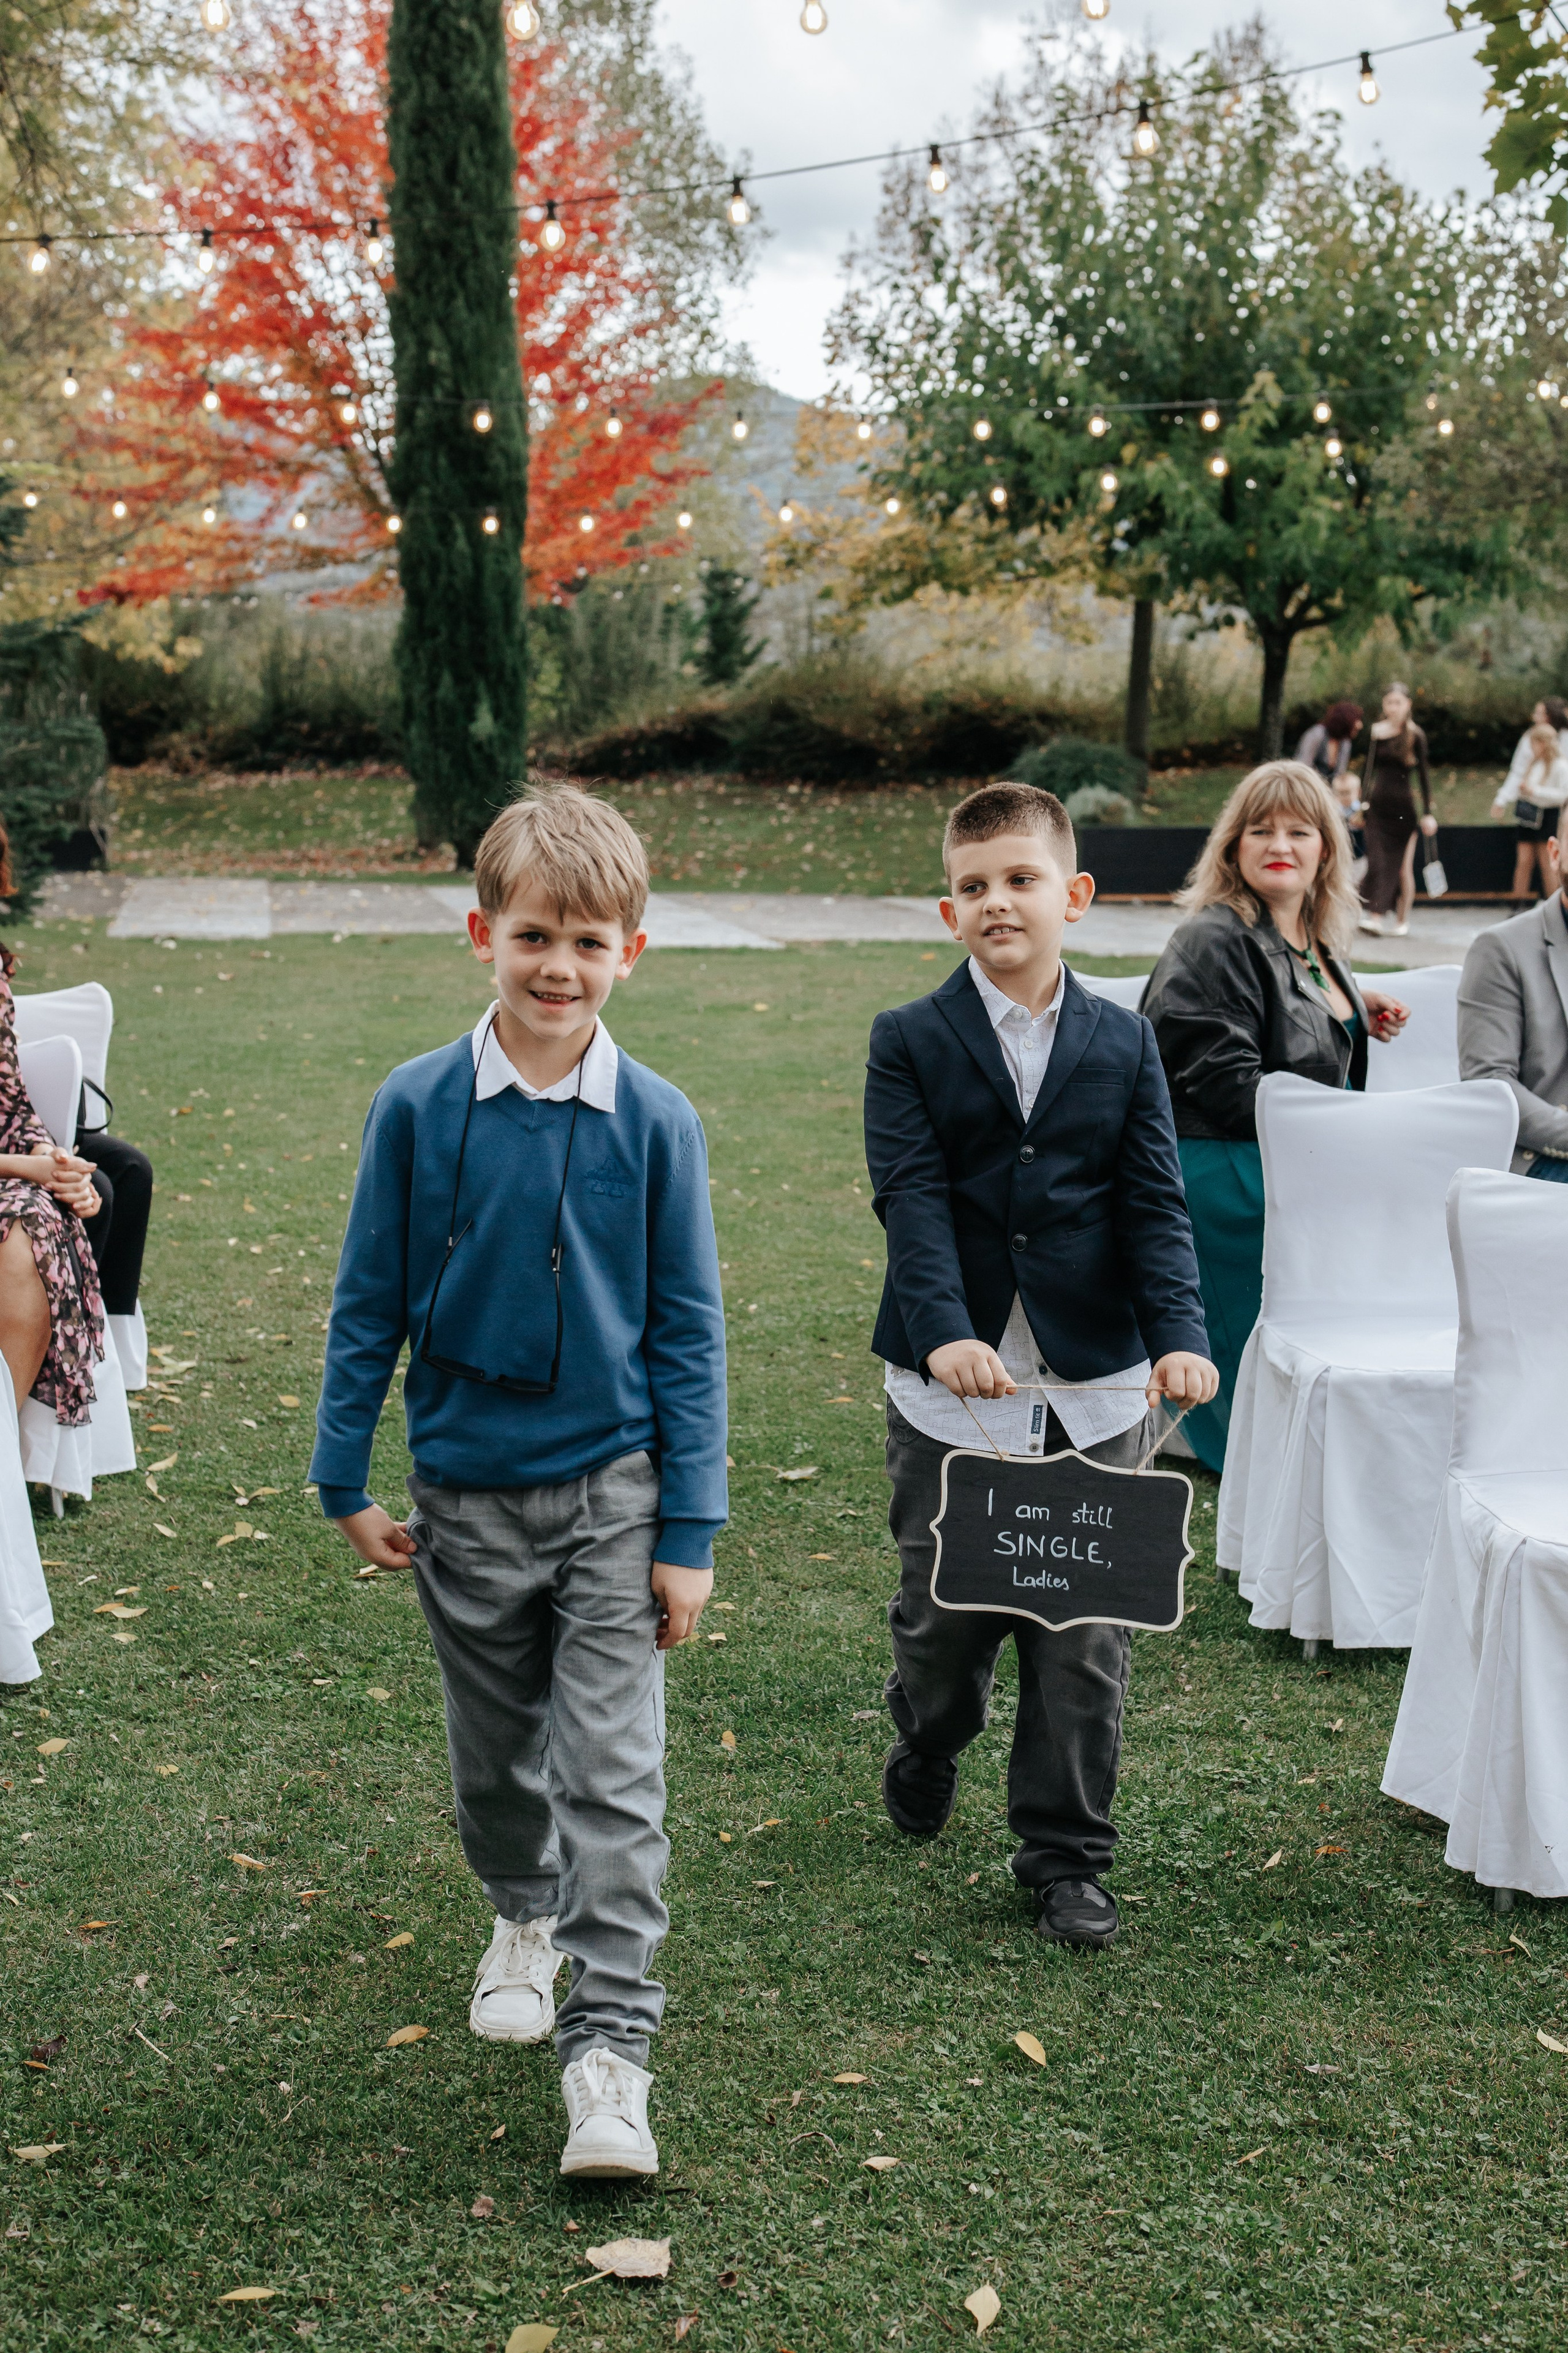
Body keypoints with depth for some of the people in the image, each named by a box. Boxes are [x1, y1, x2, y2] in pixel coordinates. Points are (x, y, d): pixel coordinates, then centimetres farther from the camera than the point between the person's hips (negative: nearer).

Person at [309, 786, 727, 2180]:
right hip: (465, 1494, 2)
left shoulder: (656, 1122, -9)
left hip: (612, 1491, -2)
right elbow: (370, 1304, 1)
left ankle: (610, 2044, 4)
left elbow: (688, 1333, -4)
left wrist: (691, 1532, -4)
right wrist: (348, 1482, 3)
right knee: (497, 1749, 20)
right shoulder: (419, 1107, -7)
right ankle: (524, 1918, 47)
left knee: (615, 1775, -4)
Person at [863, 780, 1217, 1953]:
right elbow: (912, 1200, -10)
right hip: (953, 1384, -1)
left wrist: (1181, 1333, -15)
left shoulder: (1124, 1042, 6)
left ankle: (1067, 1853, 20)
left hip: (1096, 1386, 1)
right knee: (944, 1614, 8)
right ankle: (930, 1743, 41)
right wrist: (944, 1331, -26)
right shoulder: (909, 1042, 0)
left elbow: (1155, 1203, 0)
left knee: (1086, 1635, 5)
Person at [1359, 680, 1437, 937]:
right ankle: (1376, 916, -8)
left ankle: (1402, 920, 12)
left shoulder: (1415, 736, -2)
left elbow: (1424, 775, -2)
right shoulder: (1375, 732, 6)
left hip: (1403, 805, -2)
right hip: (1377, 802, 2)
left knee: (1403, 865, 3)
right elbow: (1367, 769, 11)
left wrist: (1427, 813, -6)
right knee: (1377, 858, -7)